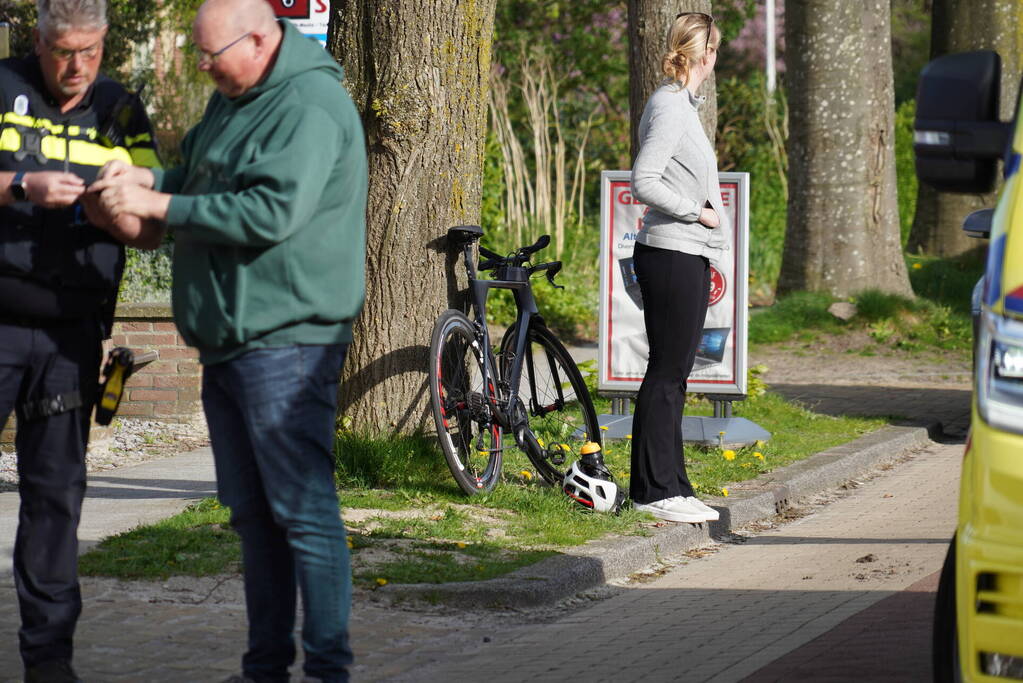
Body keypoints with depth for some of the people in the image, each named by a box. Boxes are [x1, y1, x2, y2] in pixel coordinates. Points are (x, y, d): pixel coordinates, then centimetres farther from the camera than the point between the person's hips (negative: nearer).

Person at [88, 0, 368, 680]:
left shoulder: (310, 107, -16)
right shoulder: (233, 99, 16)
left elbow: (271, 212, -24)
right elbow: (201, 175, 28)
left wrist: (159, 205, -19)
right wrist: (148, 178, 6)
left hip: (285, 342, -10)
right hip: (227, 342, 10)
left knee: (302, 509, -10)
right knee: (252, 513, 13)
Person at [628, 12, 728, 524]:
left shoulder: (684, 105, 17)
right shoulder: (669, 107, -14)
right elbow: (643, 182, -22)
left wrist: (709, 253, 17)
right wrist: (698, 212, -14)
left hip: (689, 256, 10)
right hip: (670, 256, -10)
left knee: (675, 375, 11)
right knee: (666, 372, -6)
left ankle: (671, 487, 16)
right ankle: (652, 489, -3)